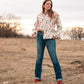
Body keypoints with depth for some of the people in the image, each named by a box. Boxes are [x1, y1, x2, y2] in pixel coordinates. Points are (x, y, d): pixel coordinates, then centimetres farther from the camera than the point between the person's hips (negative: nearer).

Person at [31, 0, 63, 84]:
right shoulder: (39, 15, 11)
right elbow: (36, 26, 21)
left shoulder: (55, 15, 3)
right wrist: (34, 33, 2)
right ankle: (37, 77, 15)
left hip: (50, 38, -3)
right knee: (39, 57, 6)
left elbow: (59, 26, 8)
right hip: (40, 36, 3)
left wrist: (56, 34, -7)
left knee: (54, 57, -8)